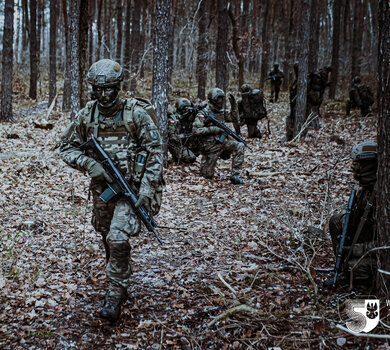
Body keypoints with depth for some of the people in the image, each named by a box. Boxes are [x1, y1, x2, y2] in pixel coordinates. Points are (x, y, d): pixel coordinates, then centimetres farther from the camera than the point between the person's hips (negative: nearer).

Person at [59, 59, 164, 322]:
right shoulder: (86, 116, -1)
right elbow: (66, 148, 6)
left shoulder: (135, 113, -11)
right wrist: (88, 164, -14)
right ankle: (120, 284, 41)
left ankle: (116, 295, -4)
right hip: (101, 188, 5)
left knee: (118, 238, -20)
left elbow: (155, 151, -10)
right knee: (108, 240, 17)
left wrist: (147, 189, -16)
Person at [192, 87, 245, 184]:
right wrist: (213, 129, -23)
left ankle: (235, 175, -18)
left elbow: (234, 118, 16)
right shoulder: (203, 114, -11)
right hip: (211, 146, -5)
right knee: (208, 175, -1)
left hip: (222, 142, 5)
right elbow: (196, 130, -19)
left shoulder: (221, 111, 8)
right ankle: (204, 162, 35)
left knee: (239, 146, -22)